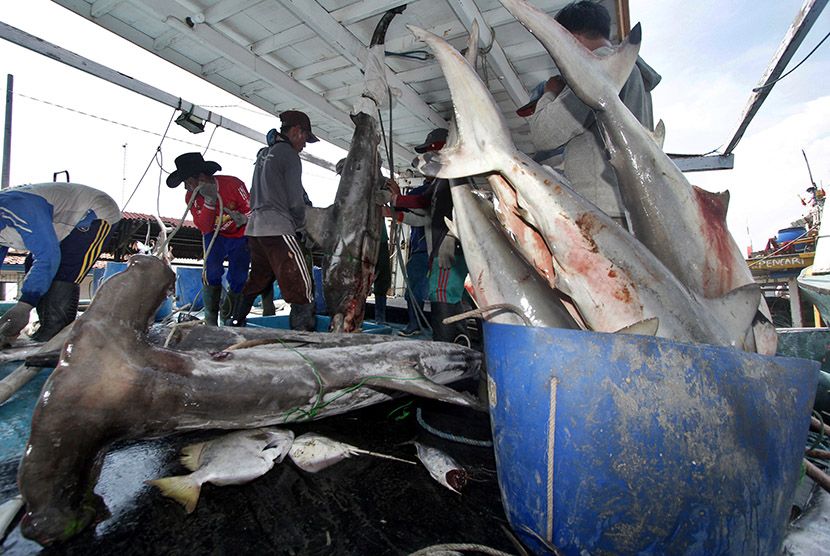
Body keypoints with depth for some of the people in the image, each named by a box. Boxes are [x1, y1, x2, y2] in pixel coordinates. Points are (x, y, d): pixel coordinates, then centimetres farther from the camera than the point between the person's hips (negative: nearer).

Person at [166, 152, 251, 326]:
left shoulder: (232, 184, -22)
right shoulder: (191, 197, -13)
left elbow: (250, 210, -13)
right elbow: (205, 228, -21)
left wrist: (243, 218, -37)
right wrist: (209, 202, -34)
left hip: (239, 235, -1)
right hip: (214, 235, 1)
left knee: (238, 278, -8)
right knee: (212, 269, -21)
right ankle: (211, 319, -9)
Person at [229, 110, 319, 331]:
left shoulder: (263, 153, 21)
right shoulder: (289, 154, -4)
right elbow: (295, 200, -7)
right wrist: (300, 228, 7)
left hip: (255, 227, 9)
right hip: (278, 229, -9)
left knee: (256, 281, 19)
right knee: (301, 286, -11)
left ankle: (236, 324, 26)